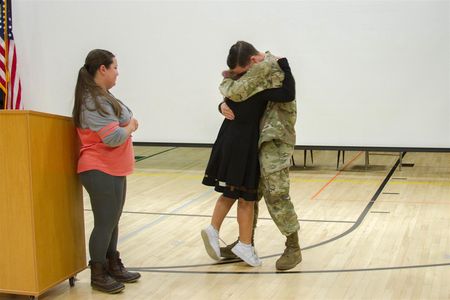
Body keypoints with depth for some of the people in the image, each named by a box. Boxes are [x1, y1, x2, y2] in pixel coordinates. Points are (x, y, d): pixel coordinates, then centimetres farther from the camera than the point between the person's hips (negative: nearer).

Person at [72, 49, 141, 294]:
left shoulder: (102, 97, 15)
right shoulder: (93, 102, -19)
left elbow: (116, 125, 18)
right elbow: (113, 137, -23)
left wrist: (127, 125, -1)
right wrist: (131, 126, -7)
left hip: (113, 170, 10)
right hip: (101, 172, -10)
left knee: (112, 221, 17)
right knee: (104, 223, -1)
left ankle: (113, 267, 28)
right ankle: (98, 275, 12)